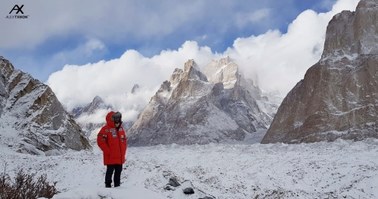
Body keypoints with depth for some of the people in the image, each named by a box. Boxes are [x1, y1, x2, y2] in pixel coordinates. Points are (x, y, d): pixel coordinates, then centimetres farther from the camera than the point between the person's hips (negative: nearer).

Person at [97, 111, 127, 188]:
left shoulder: (121, 129, 12)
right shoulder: (106, 129, -10)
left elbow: (124, 141, 18)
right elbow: (100, 141, -15)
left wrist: (123, 152, 9)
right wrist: (108, 151, -14)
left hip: (120, 157, 7)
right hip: (111, 157, -7)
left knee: (118, 171, 12)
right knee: (110, 171, -1)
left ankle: (117, 185, 22)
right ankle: (108, 185, 10)